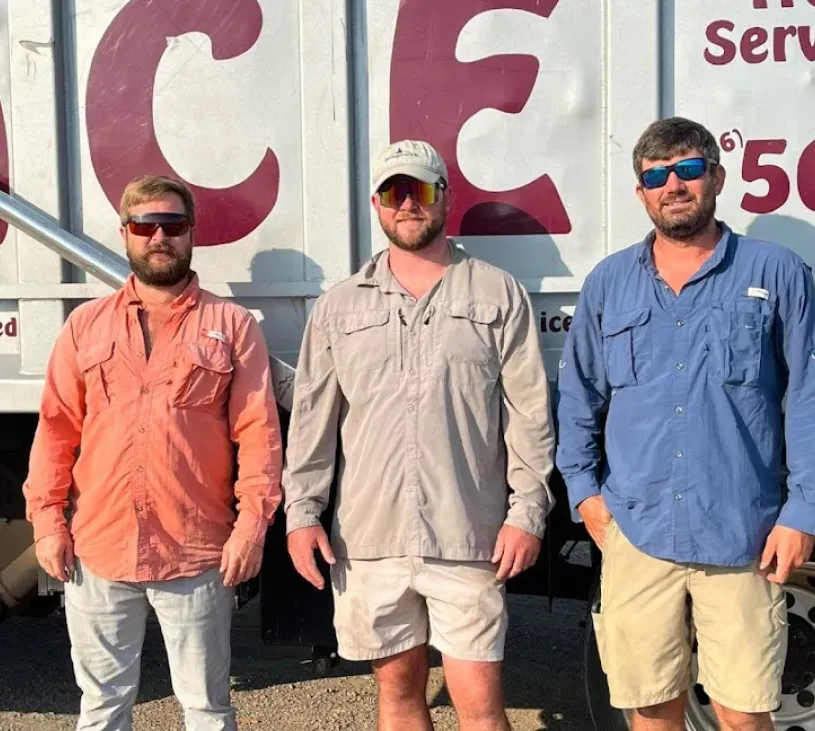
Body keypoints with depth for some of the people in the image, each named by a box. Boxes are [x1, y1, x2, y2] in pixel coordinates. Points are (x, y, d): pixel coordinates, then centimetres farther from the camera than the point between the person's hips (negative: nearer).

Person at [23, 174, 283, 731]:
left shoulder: (232, 325, 1)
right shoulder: (87, 324, 8)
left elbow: (258, 431, -4)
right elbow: (57, 428, 6)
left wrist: (252, 523, -11)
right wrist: (47, 519, 0)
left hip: (198, 554, -2)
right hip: (98, 549, 2)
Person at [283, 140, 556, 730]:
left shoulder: (499, 294, 4)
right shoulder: (340, 306, 10)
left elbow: (530, 414, 0)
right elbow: (312, 417, 8)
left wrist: (528, 511, -6)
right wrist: (302, 511, 1)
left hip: (467, 541, -2)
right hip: (368, 540, 3)